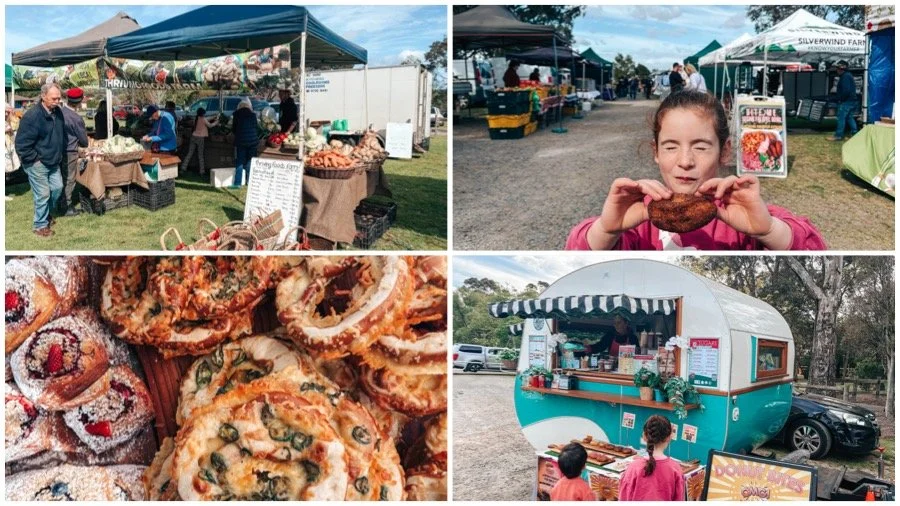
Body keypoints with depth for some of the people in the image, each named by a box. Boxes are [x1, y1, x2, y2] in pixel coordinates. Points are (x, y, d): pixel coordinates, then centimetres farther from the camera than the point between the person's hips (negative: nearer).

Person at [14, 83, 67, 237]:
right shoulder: (32, 116, -22)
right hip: (37, 164, -7)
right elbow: (22, 143, -19)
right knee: (43, 194, -3)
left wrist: (61, 155, 14)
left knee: (57, 188, 15)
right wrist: (34, 159, -16)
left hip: (54, 162, 7)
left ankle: (46, 214, 39)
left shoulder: (58, 113, 2)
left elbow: (62, 136, 19)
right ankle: (40, 225, 12)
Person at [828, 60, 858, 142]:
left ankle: (839, 135, -8)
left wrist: (841, 99, -15)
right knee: (849, 117, 15)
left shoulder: (845, 77, -16)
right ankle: (854, 133, 18)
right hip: (852, 101, 11)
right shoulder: (848, 76, 17)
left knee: (841, 117, -8)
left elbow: (846, 90, -25)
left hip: (846, 101, -11)